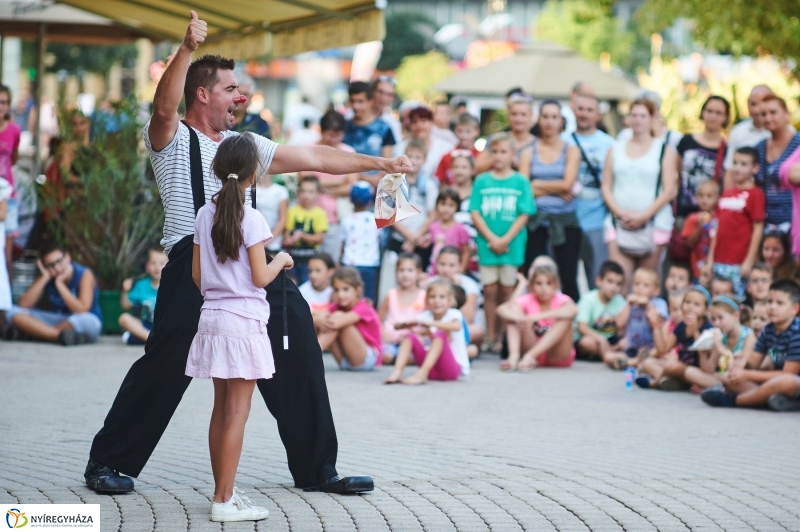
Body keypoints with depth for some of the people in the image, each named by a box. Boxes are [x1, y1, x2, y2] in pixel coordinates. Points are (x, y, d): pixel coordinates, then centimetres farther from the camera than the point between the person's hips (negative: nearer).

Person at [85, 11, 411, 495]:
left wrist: (377, 163, 16)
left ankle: (317, 469, 13)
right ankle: (108, 463, 6)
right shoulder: (173, 141, 2)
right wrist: (188, 49, -32)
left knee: (298, 358, 3)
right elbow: (164, 106, -21)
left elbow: (315, 159, 20)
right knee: (164, 367, -9)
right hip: (195, 267, -7)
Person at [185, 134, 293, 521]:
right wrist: (281, 261, 6)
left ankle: (224, 493, 18)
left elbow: (197, 275, 9)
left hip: (212, 319, 6)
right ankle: (224, 500, -4)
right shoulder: (251, 219, -12)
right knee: (237, 412, -3)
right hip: (244, 323, -6)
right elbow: (260, 278, -13)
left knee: (222, 409, 13)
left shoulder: (205, 215, 5)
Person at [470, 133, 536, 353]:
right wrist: (492, 238, -10)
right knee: (490, 290, 4)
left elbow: (524, 215, -3)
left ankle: (504, 335, 9)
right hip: (487, 243, 1)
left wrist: (505, 240, -12)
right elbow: (475, 213, 1)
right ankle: (490, 336, 10)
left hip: (512, 244, -1)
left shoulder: (520, 182, 1)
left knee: (507, 290, 4)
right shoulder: (482, 181, 4)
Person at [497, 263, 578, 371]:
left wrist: (538, 316, -44)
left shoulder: (561, 300, -10)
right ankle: (514, 356, -39)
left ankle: (530, 356, -37)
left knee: (566, 317, -26)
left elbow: (572, 310, -36)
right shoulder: (527, 301, -4)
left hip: (558, 357, -1)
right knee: (514, 312, -15)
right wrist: (518, 317, -43)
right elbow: (501, 309, -22)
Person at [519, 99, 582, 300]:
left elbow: (567, 184, -8)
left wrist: (538, 184, -5)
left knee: (568, 277, -2)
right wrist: (556, 190, -13)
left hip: (564, 221, -1)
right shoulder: (528, 152, 7)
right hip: (536, 220, 1)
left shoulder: (571, 151, 5)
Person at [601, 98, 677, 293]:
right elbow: (606, 187, 10)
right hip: (620, 223, 2)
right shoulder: (616, 149, 15)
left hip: (653, 223, -2)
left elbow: (669, 191, 0)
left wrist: (643, 216, -11)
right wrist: (621, 213, -6)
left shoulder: (664, 150, 7)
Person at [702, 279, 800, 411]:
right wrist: (739, 369, -18)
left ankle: (731, 400, -25)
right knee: (729, 379, 2)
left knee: (787, 382, -42)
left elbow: (788, 374, -20)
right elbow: (753, 361, 8)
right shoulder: (769, 330, 4)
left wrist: (748, 375, -19)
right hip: (774, 381, 8)